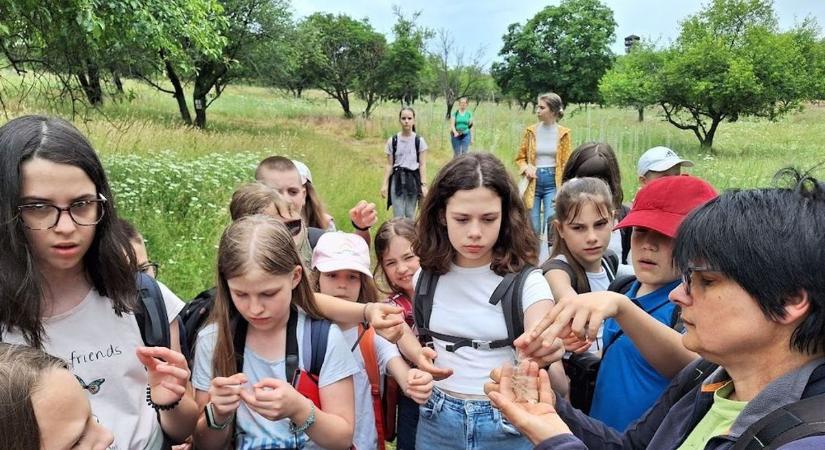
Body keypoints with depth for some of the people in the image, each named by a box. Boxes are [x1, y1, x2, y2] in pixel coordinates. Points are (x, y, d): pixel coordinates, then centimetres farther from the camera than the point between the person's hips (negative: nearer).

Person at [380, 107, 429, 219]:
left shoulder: (419, 141, -3)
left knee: (410, 215, 7)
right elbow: (389, 165, 3)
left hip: (413, 180, 0)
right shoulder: (392, 141, -2)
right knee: (398, 216, 3)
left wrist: (424, 185, -8)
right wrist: (385, 184, -2)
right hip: (397, 180, 1)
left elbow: (422, 165, -2)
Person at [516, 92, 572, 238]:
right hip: (534, 181, 2)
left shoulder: (563, 133, -1)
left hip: (553, 182, -2)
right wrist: (526, 168, -11)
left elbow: (566, 163, -1)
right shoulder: (531, 131, 3)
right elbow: (520, 158, 11)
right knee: (533, 228, 4)